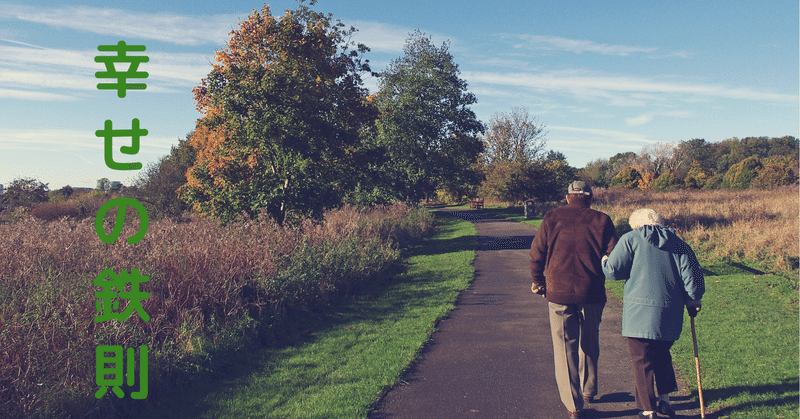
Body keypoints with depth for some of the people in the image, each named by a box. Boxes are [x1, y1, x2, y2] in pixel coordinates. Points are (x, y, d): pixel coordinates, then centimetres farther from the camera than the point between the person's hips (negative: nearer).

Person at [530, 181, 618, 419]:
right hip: (592, 294, 1)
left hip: (559, 293, -1)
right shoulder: (601, 221, 1)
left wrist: (538, 281, 15)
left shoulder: (552, 218, 1)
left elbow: (536, 253, 1)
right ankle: (589, 390, 38)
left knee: (564, 348, 6)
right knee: (589, 344, 21)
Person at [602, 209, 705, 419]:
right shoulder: (677, 243, 11)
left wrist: (604, 262, 14)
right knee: (662, 355, 24)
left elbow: (613, 270, -7)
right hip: (671, 314, 5)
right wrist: (693, 300, 18)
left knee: (642, 361, 5)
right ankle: (664, 400, 30)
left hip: (640, 313, -5)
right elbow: (692, 274, 5)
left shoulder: (630, 239, -1)